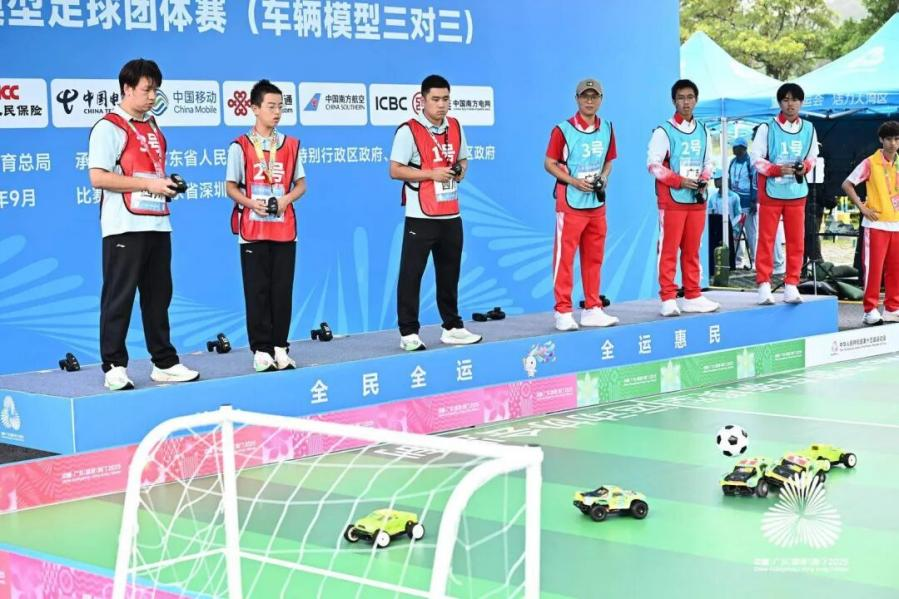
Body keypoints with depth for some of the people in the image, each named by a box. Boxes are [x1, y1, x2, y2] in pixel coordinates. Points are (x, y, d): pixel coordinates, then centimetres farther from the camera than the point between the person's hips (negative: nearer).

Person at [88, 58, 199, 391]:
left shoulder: (153, 128, 18)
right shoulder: (109, 127, -6)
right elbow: (98, 177, -15)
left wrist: (168, 186, 7)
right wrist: (148, 184, -16)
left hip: (157, 224, 8)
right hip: (125, 227, -7)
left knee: (158, 296, 11)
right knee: (118, 298, -3)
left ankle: (165, 363, 18)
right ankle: (114, 367, 2)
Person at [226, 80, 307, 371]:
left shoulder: (290, 144, 8)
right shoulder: (240, 146, -1)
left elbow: (301, 183, 12)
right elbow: (231, 186, 1)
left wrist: (287, 199, -8)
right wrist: (250, 202, -17)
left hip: (284, 229, 3)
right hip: (253, 230, -3)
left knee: (282, 290, 3)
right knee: (257, 291, 0)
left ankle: (280, 347, 11)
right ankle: (261, 350, 5)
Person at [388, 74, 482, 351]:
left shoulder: (455, 128, 10)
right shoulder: (408, 131, -9)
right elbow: (395, 170, -12)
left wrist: (461, 170, 0)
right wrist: (431, 174, -18)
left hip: (451, 215, 6)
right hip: (421, 216, -6)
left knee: (449, 273, 14)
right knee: (411, 274, -3)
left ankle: (452, 327, 24)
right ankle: (408, 333, 3)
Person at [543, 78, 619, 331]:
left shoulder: (607, 129, 9)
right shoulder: (563, 129, -7)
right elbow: (549, 163, -5)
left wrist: (603, 177, -2)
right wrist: (574, 181, -17)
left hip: (597, 204, 6)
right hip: (570, 203, -5)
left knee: (594, 258, 10)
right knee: (564, 258, -4)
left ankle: (592, 309, 19)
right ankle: (563, 312, 1)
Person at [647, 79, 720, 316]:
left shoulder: (703, 132, 13)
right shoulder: (664, 131, -4)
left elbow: (708, 162, 19)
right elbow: (653, 164, -8)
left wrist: (704, 179, -2)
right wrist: (679, 181, -16)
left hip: (697, 200, 5)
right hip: (672, 200, -5)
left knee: (692, 250, 9)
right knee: (668, 250, -5)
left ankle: (692, 296, 15)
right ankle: (668, 299, -3)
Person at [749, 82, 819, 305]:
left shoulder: (809, 129, 5)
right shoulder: (767, 128, -6)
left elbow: (813, 157, 12)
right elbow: (756, 157, -7)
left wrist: (805, 166, -10)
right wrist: (777, 170, -19)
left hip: (797, 193, 3)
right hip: (771, 192, -3)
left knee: (796, 241, 4)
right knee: (766, 240, 0)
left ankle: (791, 286, 11)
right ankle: (764, 286, 6)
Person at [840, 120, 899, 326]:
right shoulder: (870, 163, -6)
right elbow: (847, 184, -5)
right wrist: (862, 207, -10)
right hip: (877, 224, -5)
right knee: (874, 268, -4)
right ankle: (870, 310, 1)